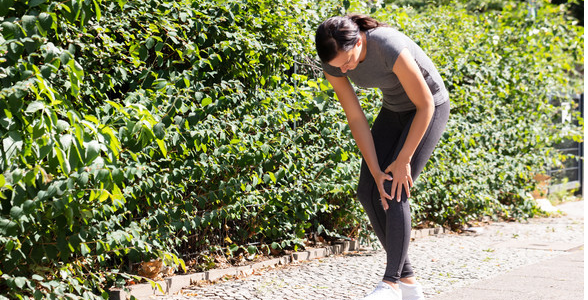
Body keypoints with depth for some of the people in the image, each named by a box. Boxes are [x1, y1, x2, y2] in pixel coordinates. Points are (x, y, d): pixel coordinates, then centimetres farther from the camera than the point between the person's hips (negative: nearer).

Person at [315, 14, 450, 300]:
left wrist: (403, 160, -23)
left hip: (430, 108, -6)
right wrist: (375, 171, -15)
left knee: (394, 192, -18)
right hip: (394, 108, 7)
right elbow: (356, 119, -11)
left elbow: (425, 104, -27)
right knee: (368, 192, -3)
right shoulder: (334, 62, -18)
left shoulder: (390, 48, -37)